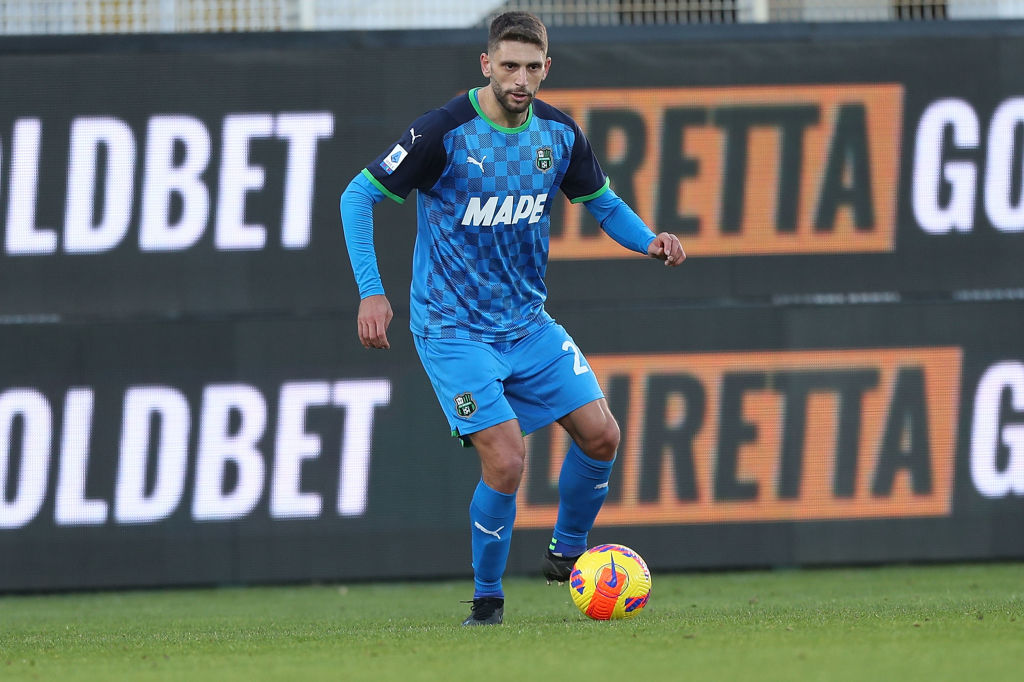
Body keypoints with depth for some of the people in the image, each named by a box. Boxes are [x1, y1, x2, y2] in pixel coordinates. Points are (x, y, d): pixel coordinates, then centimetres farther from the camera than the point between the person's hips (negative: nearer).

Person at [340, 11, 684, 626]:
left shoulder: (559, 133, -1)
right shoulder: (445, 131, -17)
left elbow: (603, 203, 14)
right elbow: (359, 197, -10)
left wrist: (649, 241, -7)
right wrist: (371, 291, -17)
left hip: (528, 321, 6)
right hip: (454, 330, -6)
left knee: (601, 434, -2)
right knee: (506, 461, -17)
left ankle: (568, 554, 23)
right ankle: (487, 599, 4)